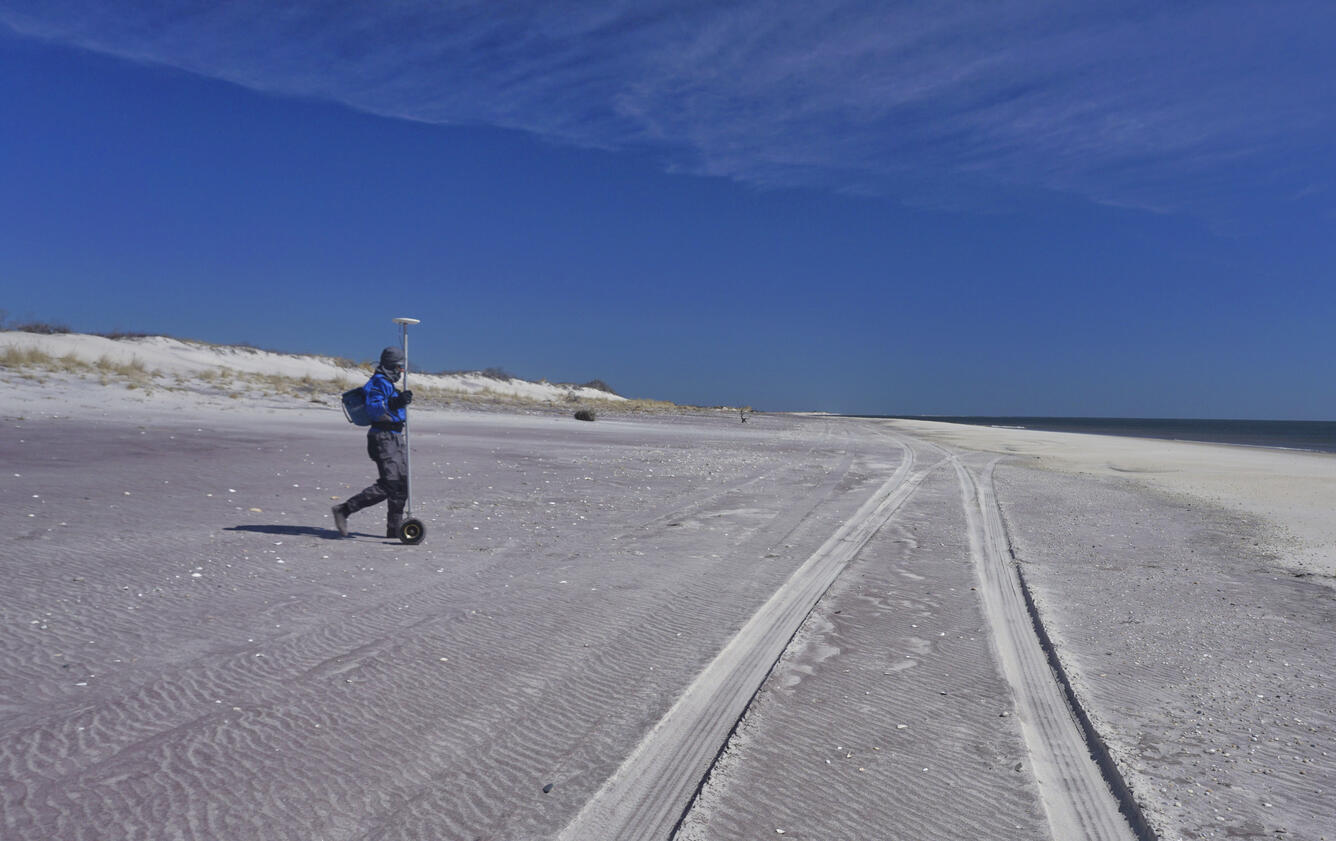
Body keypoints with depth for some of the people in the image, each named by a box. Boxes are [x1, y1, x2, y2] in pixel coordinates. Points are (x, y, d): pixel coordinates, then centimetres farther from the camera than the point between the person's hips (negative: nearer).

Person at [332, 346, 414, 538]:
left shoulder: (388, 384, 20)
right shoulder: (379, 382, -12)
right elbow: (372, 407, -27)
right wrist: (395, 403, -39)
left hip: (395, 439, 10)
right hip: (383, 438, -10)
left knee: (401, 484, 8)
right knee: (387, 485, -14)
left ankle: (395, 529, 14)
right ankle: (343, 510, -5)